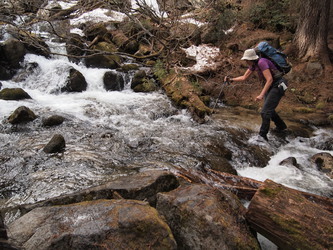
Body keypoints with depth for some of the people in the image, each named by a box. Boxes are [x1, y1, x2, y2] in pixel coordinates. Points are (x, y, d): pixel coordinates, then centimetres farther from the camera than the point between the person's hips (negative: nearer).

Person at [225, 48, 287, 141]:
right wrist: (231, 80, 2)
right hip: (270, 86, 10)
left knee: (265, 111, -13)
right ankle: (281, 126, 43)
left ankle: (262, 135, -6)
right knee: (269, 109, 22)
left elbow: (270, 79, -30)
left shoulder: (261, 62, -25)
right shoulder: (253, 64, 4)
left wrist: (261, 94, -34)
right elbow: (244, 77, 13)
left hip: (277, 85, -10)